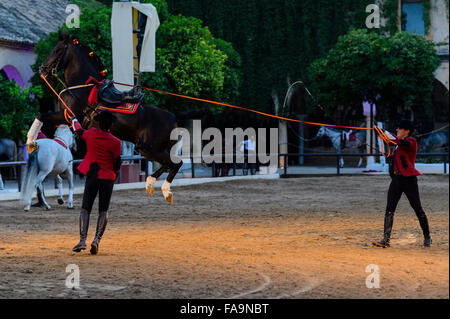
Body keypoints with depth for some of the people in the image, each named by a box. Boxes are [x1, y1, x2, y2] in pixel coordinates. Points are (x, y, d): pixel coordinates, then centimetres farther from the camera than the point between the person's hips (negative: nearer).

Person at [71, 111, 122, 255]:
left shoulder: (91, 134, -5)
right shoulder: (115, 142, -10)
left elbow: (79, 131, 18)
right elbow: (117, 163, -2)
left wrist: (74, 121, 41)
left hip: (92, 176, 1)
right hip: (108, 178, -1)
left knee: (85, 209, 5)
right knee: (103, 211, 6)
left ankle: (83, 240, -10)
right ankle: (97, 239, -11)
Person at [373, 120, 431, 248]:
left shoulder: (411, 141, -8)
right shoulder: (399, 143, 18)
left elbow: (406, 144, -33)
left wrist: (394, 138, -47)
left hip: (409, 179, -8)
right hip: (396, 178, 8)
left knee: (418, 209, 1)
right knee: (389, 209, -4)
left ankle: (427, 237, 15)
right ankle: (386, 239, -8)